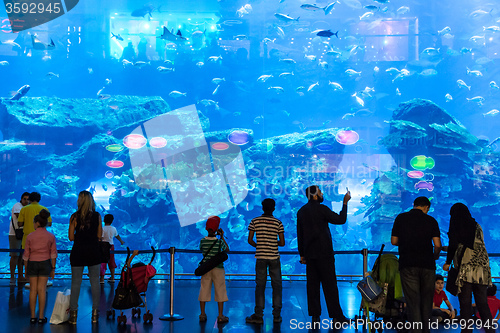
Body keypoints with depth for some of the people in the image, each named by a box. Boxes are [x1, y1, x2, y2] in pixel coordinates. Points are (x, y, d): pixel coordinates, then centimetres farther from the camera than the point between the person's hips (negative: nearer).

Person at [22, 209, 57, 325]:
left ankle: (33, 316, 8)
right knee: (42, 290, 3)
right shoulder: (51, 237, -3)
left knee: (33, 289, 6)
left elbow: (26, 255, 0)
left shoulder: (30, 236, -5)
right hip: (45, 263, 0)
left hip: (32, 263, 0)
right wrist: (53, 268, 7)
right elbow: (53, 254, -1)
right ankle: (41, 317, 4)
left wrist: (26, 269, 10)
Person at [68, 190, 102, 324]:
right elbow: (99, 235, 2)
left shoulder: (75, 217, -6)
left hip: (78, 251, -1)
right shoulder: (97, 216, -2)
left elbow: (71, 237, -5)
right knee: (95, 282, 7)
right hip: (93, 251, 1)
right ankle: (95, 313, 10)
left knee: (76, 282, 5)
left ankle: (73, 313, 7)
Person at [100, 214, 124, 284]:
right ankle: (112, 278, 21)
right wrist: (121, 241, 40)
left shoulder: (103, 229, -12)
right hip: (111, 246, 5)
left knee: (103, 263, -1)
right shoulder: (114, 229, 5)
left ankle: (102, 279, 0)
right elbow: (117, 236, 22)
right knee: (111, 262, 14)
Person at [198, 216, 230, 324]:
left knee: (204, 290, 9)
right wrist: (222, 237, 12)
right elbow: (227, 250, 8)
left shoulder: (202, 241, -5)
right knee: (220, 291, 5)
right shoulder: (219, 241, -10)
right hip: (218, 269, -2)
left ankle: (202, 315, 13)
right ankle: (220, 316, 6)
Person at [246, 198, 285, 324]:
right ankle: (277, 315, 8)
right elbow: (282, 243, -1)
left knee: (260, 285, 4)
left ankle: (259, 315, 4)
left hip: (260, 257, 0)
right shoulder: (278, 223, 0)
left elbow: (250, 240, -1)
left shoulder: (255, 221, 0)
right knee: (276, 285, 7)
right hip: (274, 257, 0)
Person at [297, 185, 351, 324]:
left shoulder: (301, 211, 9)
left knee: (312, 284, 6)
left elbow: (300, 234, 12)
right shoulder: (322, 209, -10)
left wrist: (302, 254, 16)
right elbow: (340, 220, -5)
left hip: (309, 254, 6)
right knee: (330, 284, -1)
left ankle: (315, 316, 6)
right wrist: (345, 203, 5)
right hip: (324, 253, -6)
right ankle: (336, 315, 3)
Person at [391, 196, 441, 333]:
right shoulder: (431, 220, 4)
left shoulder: (401, 218, 5)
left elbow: (394, 241, 5)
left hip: (408, 265, -1)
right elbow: (437, 245, -1)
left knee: (413, 301, -2)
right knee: (427, 301, 12)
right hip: (427, 265, 1)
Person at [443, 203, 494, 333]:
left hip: (465, 269, -5)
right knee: (482, 303, 6)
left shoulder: (456, 227, 1)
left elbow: (453, 245, -5)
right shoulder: (477, 226, 17)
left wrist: (447, 263, 5)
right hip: (481, 268, 5)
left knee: (465, 303, -3)